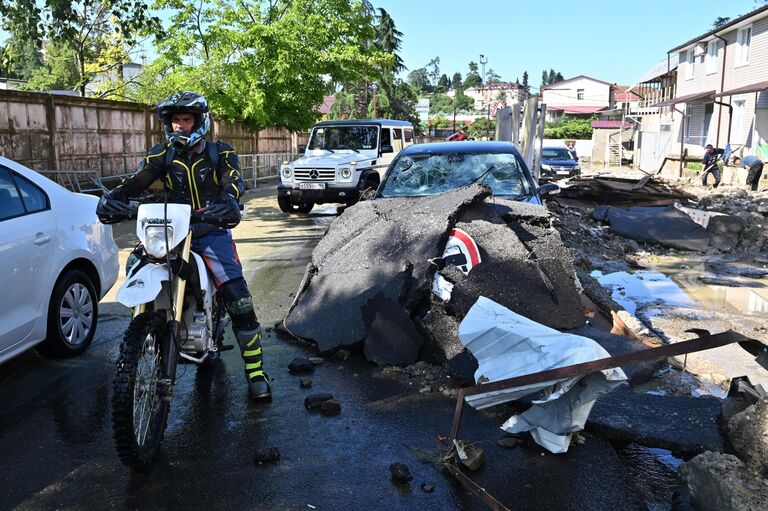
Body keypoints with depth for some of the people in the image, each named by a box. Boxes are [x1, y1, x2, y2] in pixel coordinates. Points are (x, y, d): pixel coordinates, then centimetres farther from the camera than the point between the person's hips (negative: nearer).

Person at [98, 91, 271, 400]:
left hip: (211, 230, -3)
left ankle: (255, 370, -7)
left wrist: (227, 201, -38)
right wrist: (113, 197, -26)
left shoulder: (219, 153, 4)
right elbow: (137, 181, -4)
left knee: (239, 301, -14)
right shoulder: (163, 155, 10)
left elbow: (234, 180, -14)